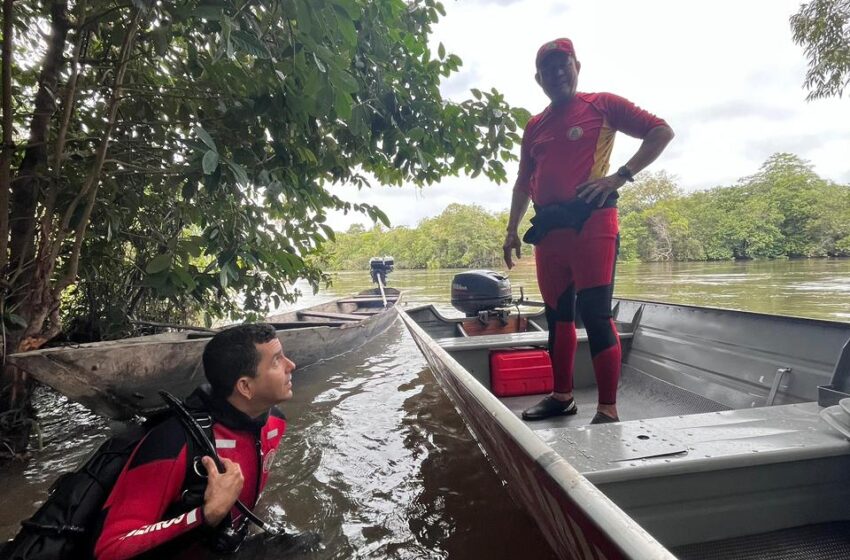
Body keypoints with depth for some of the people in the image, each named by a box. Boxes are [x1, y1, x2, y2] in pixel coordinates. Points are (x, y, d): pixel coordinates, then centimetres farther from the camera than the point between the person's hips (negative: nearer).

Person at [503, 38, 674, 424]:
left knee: (595, 313, -10)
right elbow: (524, 182, 24)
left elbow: (662, 132, 4)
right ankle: (562, 396, 23)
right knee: (557, 315, 10)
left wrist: (620, 176, -9)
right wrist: (512, 229, 16)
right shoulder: (534, 126, 20)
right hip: (548, 228, 6)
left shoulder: (603, 105, 6)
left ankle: (608, 409, -2)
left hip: (591, 221, -6)